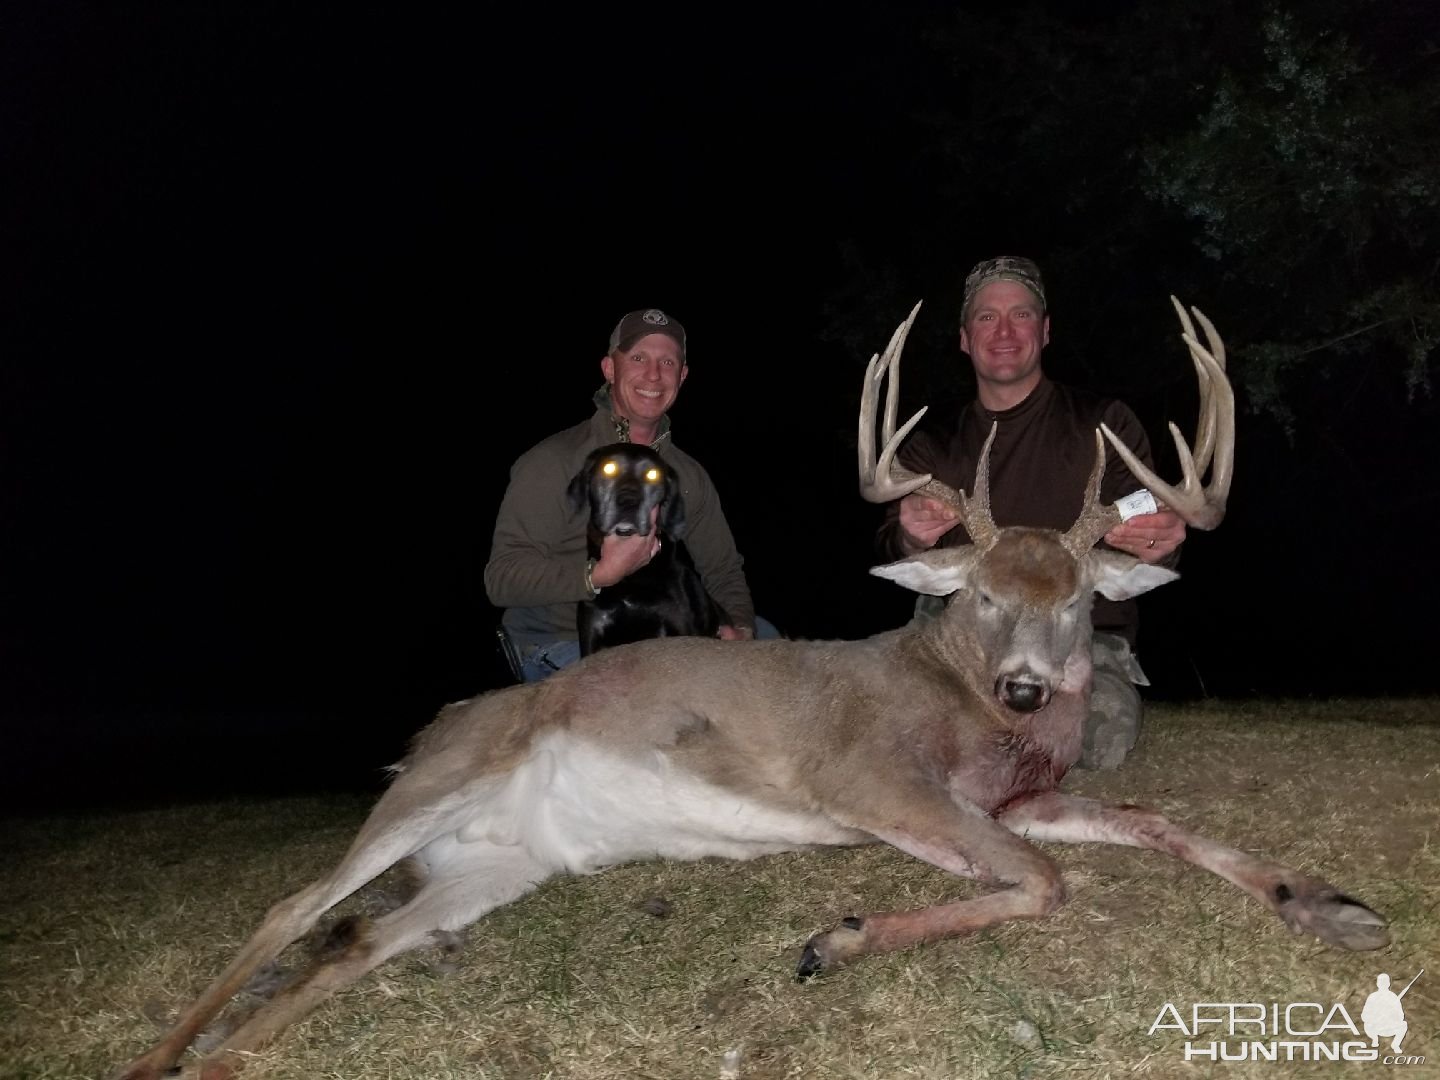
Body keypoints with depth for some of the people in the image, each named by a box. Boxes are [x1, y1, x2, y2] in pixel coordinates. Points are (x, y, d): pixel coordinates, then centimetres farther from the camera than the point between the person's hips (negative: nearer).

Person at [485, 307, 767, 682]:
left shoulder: (690, 475, 10)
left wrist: (737, 627, -7)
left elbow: (722, 571, 16)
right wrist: (600, 574, -32)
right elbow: (501, 578, -18)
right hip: (559, 647, -6)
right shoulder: (553, 461, -11)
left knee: (763, 636, -5)